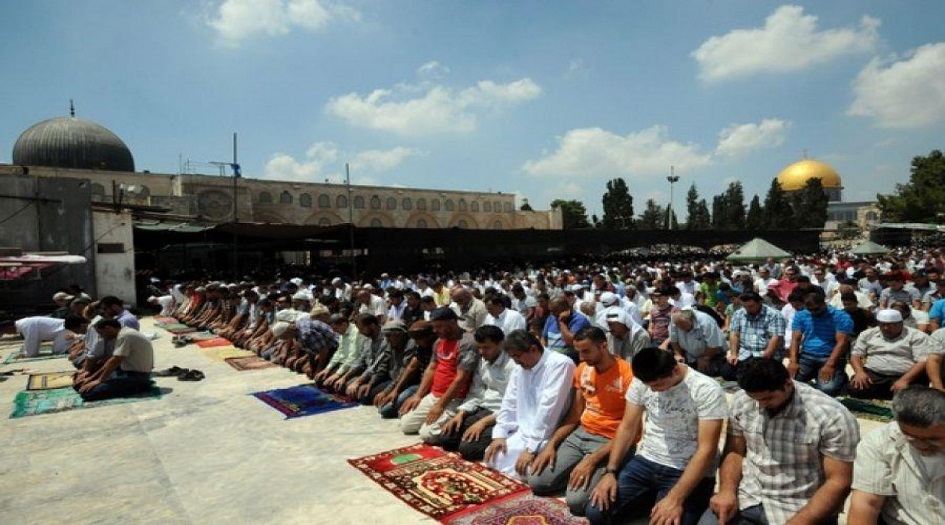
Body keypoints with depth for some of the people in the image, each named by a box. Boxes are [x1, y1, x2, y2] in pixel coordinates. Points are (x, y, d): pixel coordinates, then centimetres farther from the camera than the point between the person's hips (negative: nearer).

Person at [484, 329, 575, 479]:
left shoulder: (560, 364, -18)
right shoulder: (520, 369, 9)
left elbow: (548, 408, -23)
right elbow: (509, 403, 12)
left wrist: (532, 447, -24)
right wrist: (499, 434, -1)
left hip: (547, 437, -7)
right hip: (522, 433, 8)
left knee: (521, 470, -26)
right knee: (492, 458, -7)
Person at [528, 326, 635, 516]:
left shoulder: (628, 375, -18)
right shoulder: (582, 369, 5)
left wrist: (592, 460, -23)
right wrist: (551, 444, 0)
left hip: (610, 442, -6)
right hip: (580, 434, 6)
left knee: (575, 500, -23)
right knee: (536, 481, -8)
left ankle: (596, 478, 6)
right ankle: (575, 475, 14)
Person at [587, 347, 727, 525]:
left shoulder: (707, 390, -16)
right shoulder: (642, 380, -3)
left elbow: (706, 449, -19)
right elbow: (627, 427, 4)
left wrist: (675, 498, -26)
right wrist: (610, 472, -8)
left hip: (688, 471, -4)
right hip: (646, 461, 4)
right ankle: (650, 499, 12)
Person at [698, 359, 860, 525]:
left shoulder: (832, 416, -15)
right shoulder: (742, 401, -4)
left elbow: (838, 482, -13)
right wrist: (727, 490, -10)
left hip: (802, 509, -2)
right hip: (746, 498, 2)